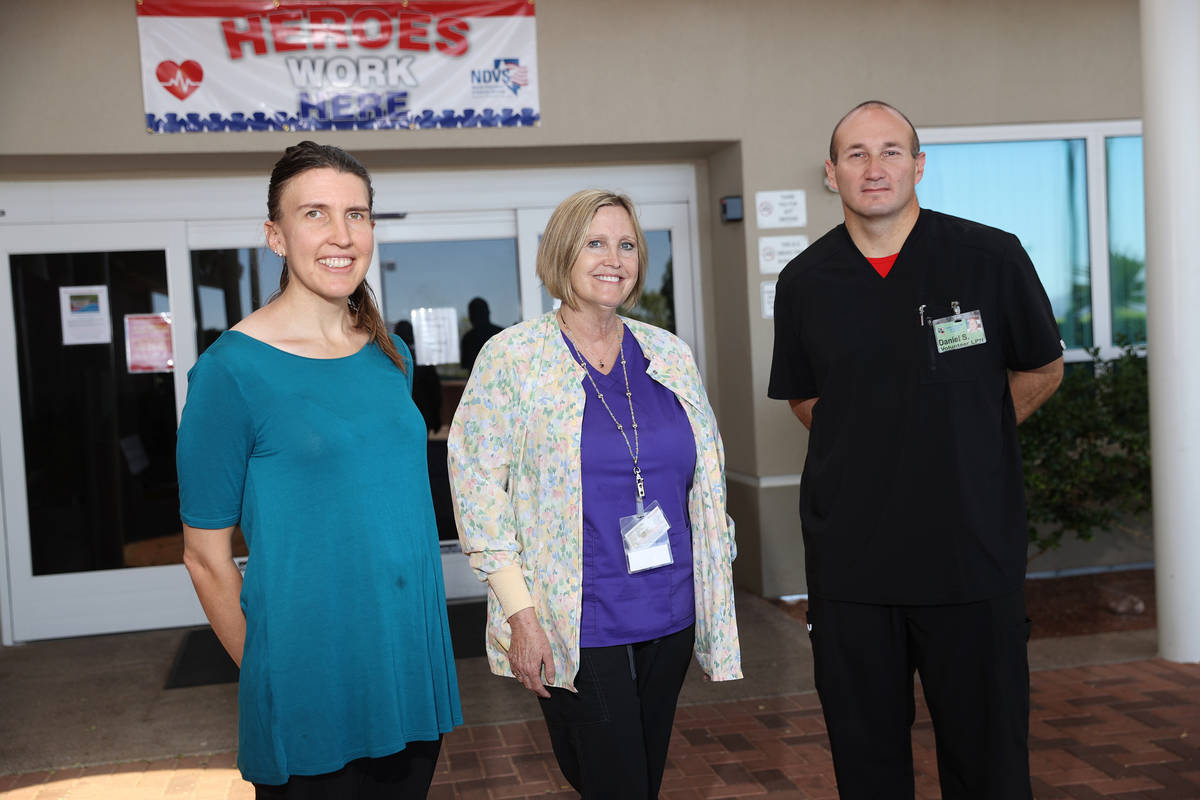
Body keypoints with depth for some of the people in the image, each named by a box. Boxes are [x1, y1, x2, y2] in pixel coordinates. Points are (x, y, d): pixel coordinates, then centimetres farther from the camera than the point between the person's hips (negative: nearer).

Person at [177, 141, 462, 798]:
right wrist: (266, 675, -3)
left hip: (412, 664, 6)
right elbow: (206, 555, -9)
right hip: (308, 693, -5)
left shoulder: (391, 356, 5)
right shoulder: (231, 368, -13)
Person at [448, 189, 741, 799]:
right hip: (576, 627, -4)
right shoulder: (513, 356, -5)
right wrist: (519, 612, -14)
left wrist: (714, 603, 11)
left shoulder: (669, 354, 8)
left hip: (669, 617, 5)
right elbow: (476, 483, -8)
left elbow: (706, 480, 14)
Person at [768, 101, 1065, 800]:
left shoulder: (991, 258, -3)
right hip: (848, 558, 2)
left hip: (972, 552, -2)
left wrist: (962, 439, 7)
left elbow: (1042, 372, 10)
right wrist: (872, 446, 7)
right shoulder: (805, 282, 3)